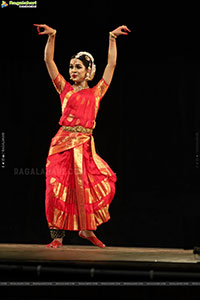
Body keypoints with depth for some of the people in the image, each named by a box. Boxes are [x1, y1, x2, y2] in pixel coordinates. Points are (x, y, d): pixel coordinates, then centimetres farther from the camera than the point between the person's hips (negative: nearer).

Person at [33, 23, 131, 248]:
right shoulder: (65, 89, 11)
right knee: (58, 188, -6)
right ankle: (57, 236, 0)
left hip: (85, 145, 1)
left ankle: (87, 229, 11)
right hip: (63, 143, -1)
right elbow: (49, 61, 6)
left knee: (102, 184, -7)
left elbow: (111, 64, 13)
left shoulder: (96, 92, 12)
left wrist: (112, 39, 13)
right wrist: (51, 37, -4)